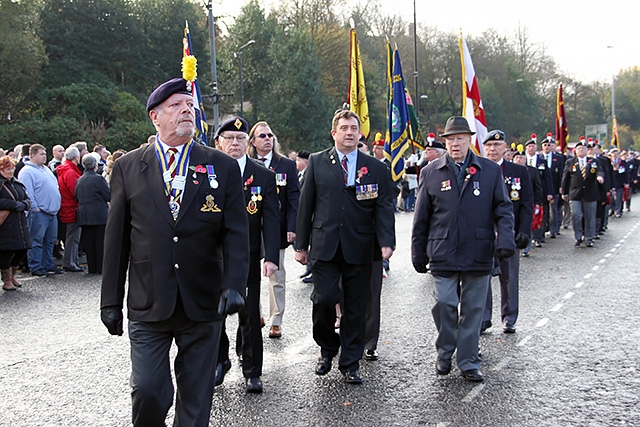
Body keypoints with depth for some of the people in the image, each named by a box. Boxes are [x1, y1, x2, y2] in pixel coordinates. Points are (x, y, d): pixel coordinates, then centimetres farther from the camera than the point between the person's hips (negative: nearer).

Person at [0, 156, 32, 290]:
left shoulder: (18, 184, 17)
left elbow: (27, 199, 16)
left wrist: (24, 204, -5)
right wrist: (14, 204, -19)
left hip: (20, 223, 7)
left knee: (23, 249, 8)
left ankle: (12, 276, 29)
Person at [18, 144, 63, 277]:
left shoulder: (46, 169, 20)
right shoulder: (27, 171, -8)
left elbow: (54, 187, 26)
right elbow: (27, 192, -14)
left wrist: (56, 206, 20)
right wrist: (34, 207, -16)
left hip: (52, 211, 9)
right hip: (38, 213, -9)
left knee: (50, 240, 13)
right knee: (37, 241, -5)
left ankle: (48, 265, 21)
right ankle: (36, 267, -1)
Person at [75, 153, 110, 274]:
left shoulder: (79, 180, 7)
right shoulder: (98, 179, -12)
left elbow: (76, 197, 14)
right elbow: (109, 196, -9)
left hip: (84, 215, 6)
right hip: (99, 214, -6)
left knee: (89, 242, 9)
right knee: (101, 242, 1)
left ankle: (92, 268, 13)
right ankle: (102, 268, 2)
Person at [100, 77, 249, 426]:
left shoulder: (223, 167, 3)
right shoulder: (127, 168, 4)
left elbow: (235, 233, -2)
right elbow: (116, 239, 5)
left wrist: (233, 286, -16)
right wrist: (111, 301, 4)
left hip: (203, 304, 1)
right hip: (147, 306, 0)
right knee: (147, 392, -1)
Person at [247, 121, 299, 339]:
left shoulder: (287, 165, 4)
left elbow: (294, 199, 1)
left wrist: (292, 227, -8)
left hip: (277, 229, 0)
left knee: (277, 277, 5)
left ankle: (276, 322, 13)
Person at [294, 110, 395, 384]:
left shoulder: (376, 168, 6)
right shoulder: (317, 163, 6)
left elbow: (384, 208, 1)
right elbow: (306, 205, 7)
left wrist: (386, 242, -14)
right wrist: (301, 245, 4)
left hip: (359, 248, 1)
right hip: (325, 246, 0)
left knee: (355, 308, 6)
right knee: (323, 300, -7)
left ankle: (350, 363, 20)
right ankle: (327, 350, 21)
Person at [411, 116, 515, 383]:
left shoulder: (490, 171, 6)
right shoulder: (431, 173, 6)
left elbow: (503, 208, 7)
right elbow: (421, 218, 9)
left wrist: (505, 238, -9)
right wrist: (419, 253, 8)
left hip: (478, 254, 1)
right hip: (443, 255, 0)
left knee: (473, 310, 7)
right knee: (445, 304, -4)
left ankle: (468, 363, 19)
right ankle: (444, 354, 20)